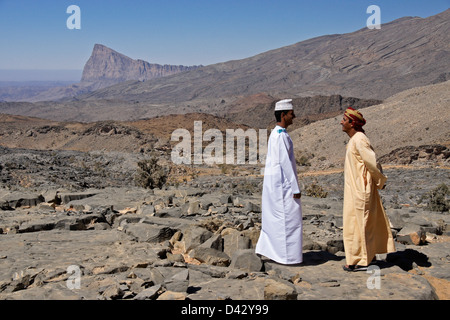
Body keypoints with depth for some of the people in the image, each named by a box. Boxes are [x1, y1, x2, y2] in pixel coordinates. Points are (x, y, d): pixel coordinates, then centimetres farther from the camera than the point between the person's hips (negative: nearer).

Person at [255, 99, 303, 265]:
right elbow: (285, 162, -22)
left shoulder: (275, 134, 14)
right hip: (283, 181, -10)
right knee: (288, 217, -2)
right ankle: (287, 255, 5)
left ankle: (266, 248, 23)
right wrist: (295, 188, -19)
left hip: (273, 180, 10)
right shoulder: (281, 136, -18)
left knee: (274, 216, 16)